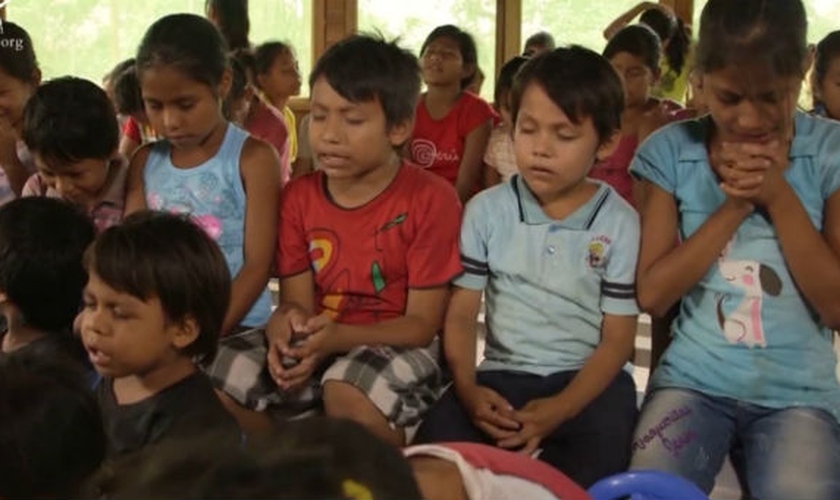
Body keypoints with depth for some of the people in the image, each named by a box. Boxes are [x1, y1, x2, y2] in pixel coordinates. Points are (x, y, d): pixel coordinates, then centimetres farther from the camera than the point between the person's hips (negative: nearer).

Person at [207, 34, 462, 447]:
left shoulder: (430, 199, -11)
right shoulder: (298, 196, 5)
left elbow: (422, 323, -12)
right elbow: (297, 301, 1)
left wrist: (339, 337, -28)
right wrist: (286, 327, -25)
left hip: (396, 347, -5)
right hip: (316, 343, 5)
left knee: (348, 387, -38)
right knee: (212, 373, -17)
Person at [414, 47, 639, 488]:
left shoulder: (619, 223, -2)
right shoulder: (486, 210, 3)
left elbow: (617, 338, -4)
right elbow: (461, 312, 2)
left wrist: (560, 408, -20)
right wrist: (467, 389, -17)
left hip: (587, 378, -1)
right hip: (502, 374, 1)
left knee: (598, 460, -32)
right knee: (433, 444, -26)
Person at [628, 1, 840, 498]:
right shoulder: (671, 151, -1)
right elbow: (652, 294, -5)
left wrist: (778, 196, -14)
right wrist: (734, 205, -13)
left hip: (798, 391, 0)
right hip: (694, 379, 0)